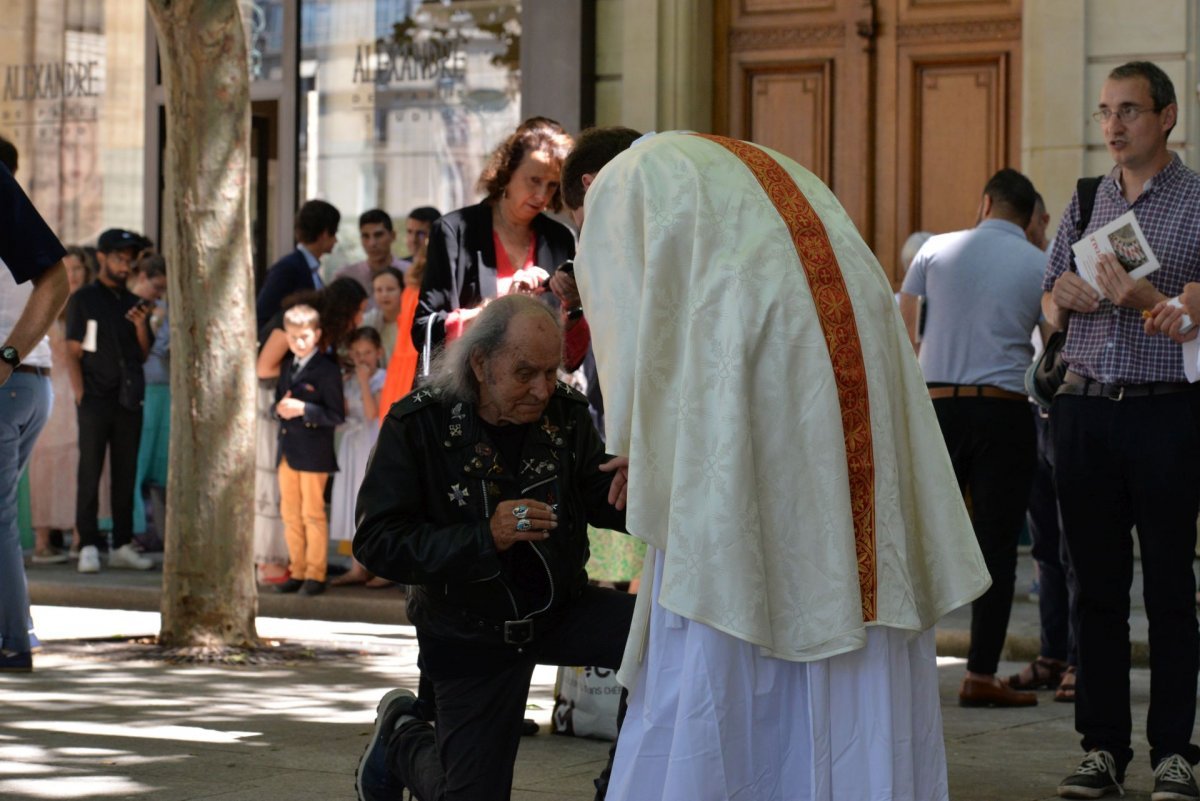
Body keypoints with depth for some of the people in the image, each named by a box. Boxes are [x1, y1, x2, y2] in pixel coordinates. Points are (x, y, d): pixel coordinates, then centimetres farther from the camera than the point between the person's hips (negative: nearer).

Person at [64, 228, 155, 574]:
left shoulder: (134, 303, 15)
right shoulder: (83, 300, 3)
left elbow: (144, 355, 14)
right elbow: (73, 352, -1)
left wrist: (141, 326, -4)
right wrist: (81, 394, -9)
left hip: (129, 399, 5)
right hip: (96, 399, -5)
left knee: (126, 474, 6)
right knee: (90, 474, -5)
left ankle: (122, 545, 10)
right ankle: (88, 546, -4)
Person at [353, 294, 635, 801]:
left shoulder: (566, 413, -6)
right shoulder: (417, 426, -17)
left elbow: (600, 503, -2)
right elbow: (377, 543, -21)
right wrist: (485, 537, -32)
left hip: (561, 608, 3)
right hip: (471, 634, -3)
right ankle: (402, 734, 34)